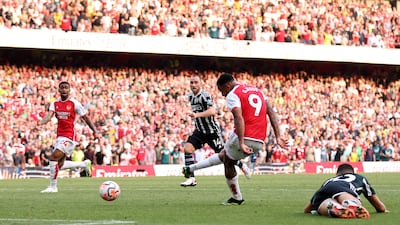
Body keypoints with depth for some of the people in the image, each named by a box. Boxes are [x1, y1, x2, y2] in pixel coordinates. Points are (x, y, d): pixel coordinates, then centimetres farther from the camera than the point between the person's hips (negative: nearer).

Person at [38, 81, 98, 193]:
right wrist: (41, 122, -30)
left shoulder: (74, 103, -6)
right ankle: (84, 164, 29)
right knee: (59, 164, 8)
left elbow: (85, 117, 2)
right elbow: (49, 115, -8)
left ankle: (53, 186, -7)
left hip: (69, 136, -7)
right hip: (59, 136, 7)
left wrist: (94, 131, 4)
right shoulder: (55, 103, 7)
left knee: (54, 157, -18)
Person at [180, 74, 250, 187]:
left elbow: (212, 111, -40)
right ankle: (191, 178, -13)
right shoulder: (191, 96, 4)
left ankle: (242, 166, 32)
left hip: (212, 130, -6)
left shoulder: (205, 95, -22)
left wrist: (197, 115, -50)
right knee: (187, 148, -16)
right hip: (200, 131, 6)